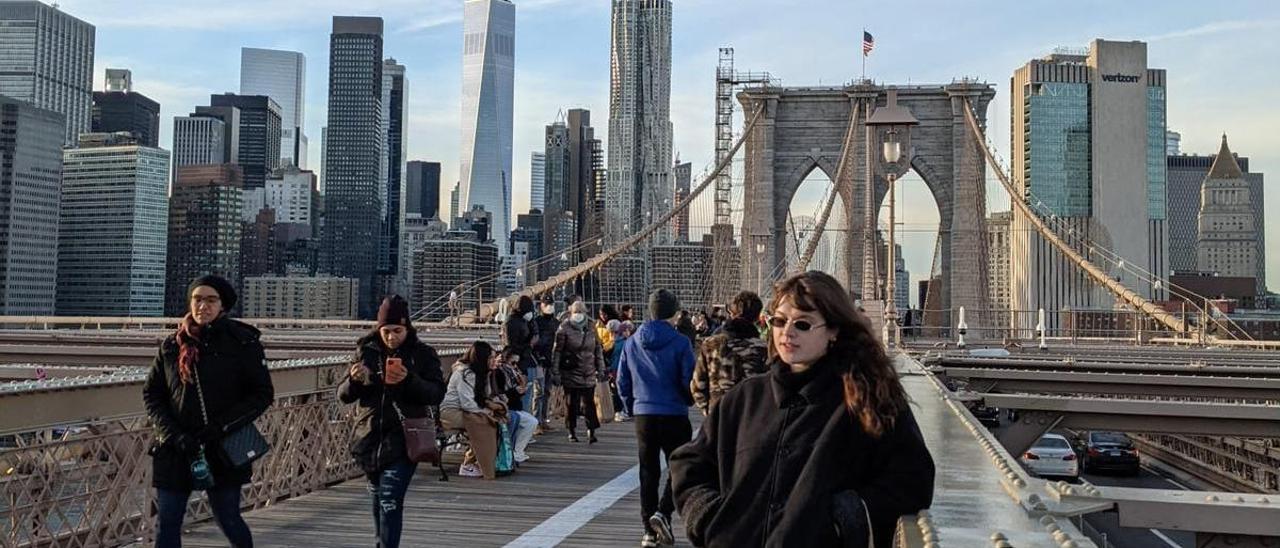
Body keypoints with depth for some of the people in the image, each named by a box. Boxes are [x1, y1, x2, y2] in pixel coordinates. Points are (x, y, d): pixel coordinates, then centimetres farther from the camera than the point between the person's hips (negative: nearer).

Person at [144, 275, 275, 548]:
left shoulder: (243, 343, -4)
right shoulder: (172, 345, 4)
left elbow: (263, 393, -4)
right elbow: (151, 394, 7)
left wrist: (223, 426, -15)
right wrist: (173, 434, -8)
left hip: (223, 451, -3)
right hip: (175, 451, 3)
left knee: (228, 521, 5)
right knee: (166, 525, 5)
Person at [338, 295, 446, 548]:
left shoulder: (423, 354, -2)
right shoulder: (367, 352, 4)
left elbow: (437, 394, -8)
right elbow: (343, 395, 4)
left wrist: (410, 380, -24)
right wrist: (355, 380, -18)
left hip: (403, 442, -4)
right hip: (370, 439, 4)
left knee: (390, 502, -13)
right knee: (378, 501, 17)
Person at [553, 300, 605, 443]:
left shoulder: (591, 328, 7)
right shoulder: (564, 328, -3)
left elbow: (598, 349, 13)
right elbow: (557, 351, -3)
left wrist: (600, 368, 9)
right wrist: (555, 371, -7)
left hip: (589, 372, 2)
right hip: (571, 372, -2)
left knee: (589, 403, -2)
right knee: (572, 403, 5)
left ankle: (591, 431, -1)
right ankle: (572, 431, 17)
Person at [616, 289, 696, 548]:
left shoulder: (631, 343, 4)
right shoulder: (680, 342, -10)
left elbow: (622, 381, 7)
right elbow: (689, 381, -9)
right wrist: (689, 401, 12)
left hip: (643, 415, 4)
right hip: (674, 415, -4)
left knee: (648, 472, 11)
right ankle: (662, 512, -11)